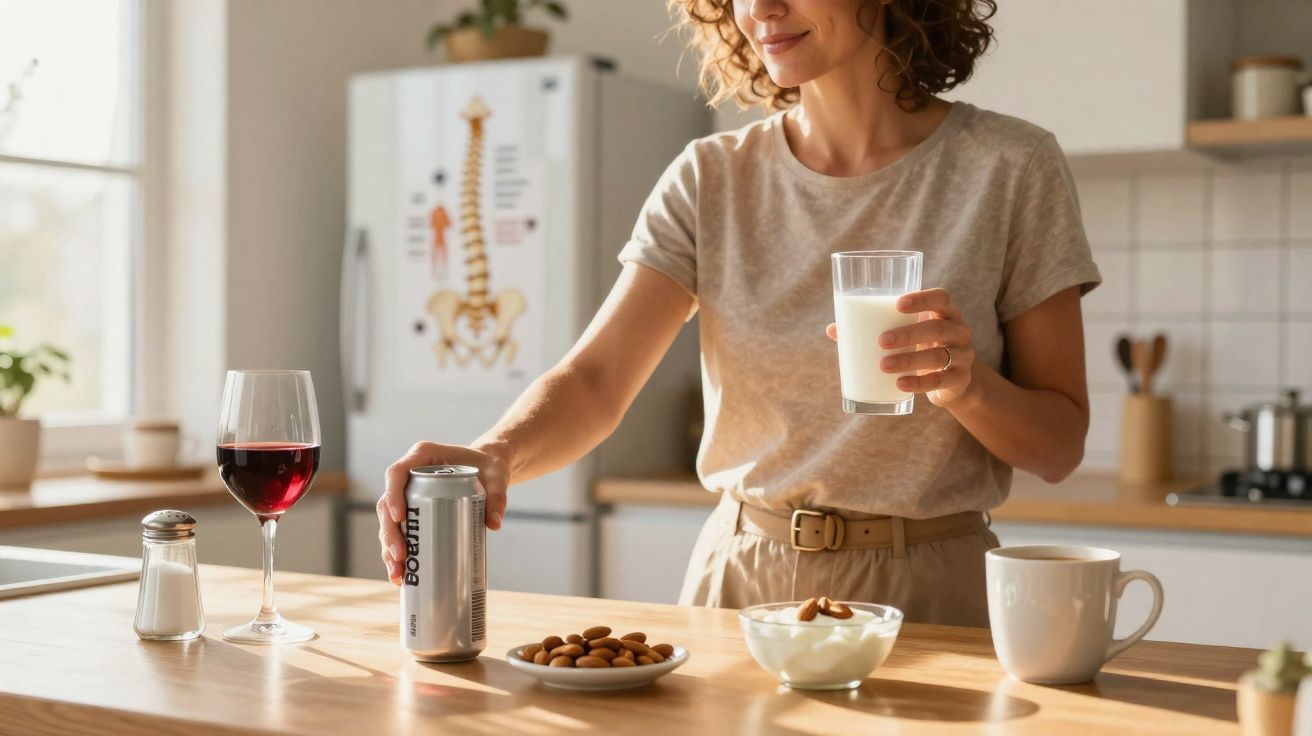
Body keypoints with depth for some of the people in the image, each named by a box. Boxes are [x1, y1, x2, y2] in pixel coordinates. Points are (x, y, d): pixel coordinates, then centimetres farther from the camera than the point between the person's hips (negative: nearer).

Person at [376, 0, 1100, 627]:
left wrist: (966, 384, -24)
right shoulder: (709, 179, 1)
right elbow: (594, 379, -9)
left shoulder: (1010, 168, -6)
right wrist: (495, 455, -30)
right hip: (736, 575, 2)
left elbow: (1059, 444, -3)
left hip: (925, 589, -2)